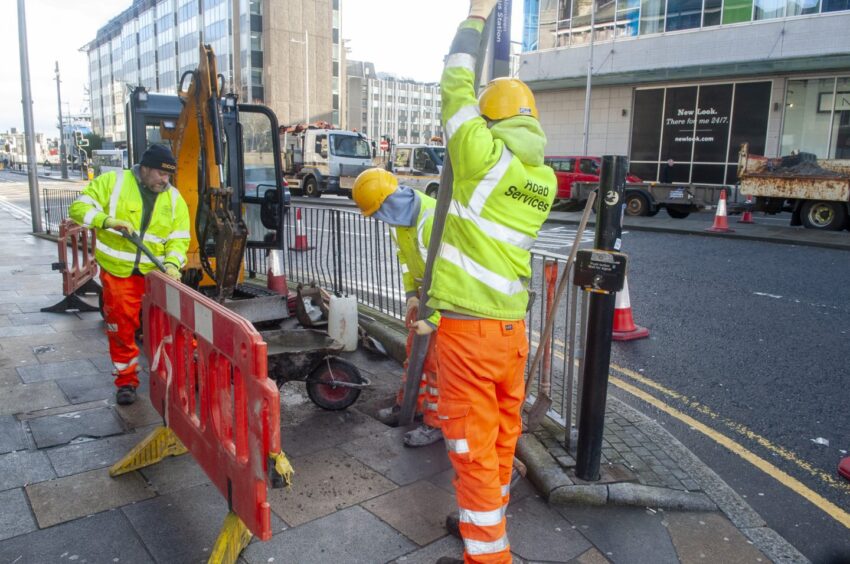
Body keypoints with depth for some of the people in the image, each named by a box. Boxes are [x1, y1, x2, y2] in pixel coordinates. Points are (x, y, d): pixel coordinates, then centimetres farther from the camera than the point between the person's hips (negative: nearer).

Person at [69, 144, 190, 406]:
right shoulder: (112, 182, -4)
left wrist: (172, 263, -18)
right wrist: (107, 220, -25)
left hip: (156, 273, 2)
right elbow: (79, 207, -6)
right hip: (118, 272, -1)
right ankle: (126, 381, 22)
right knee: (121, 328, 5)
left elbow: (179, 239, 1)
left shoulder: (174, 199, 3)